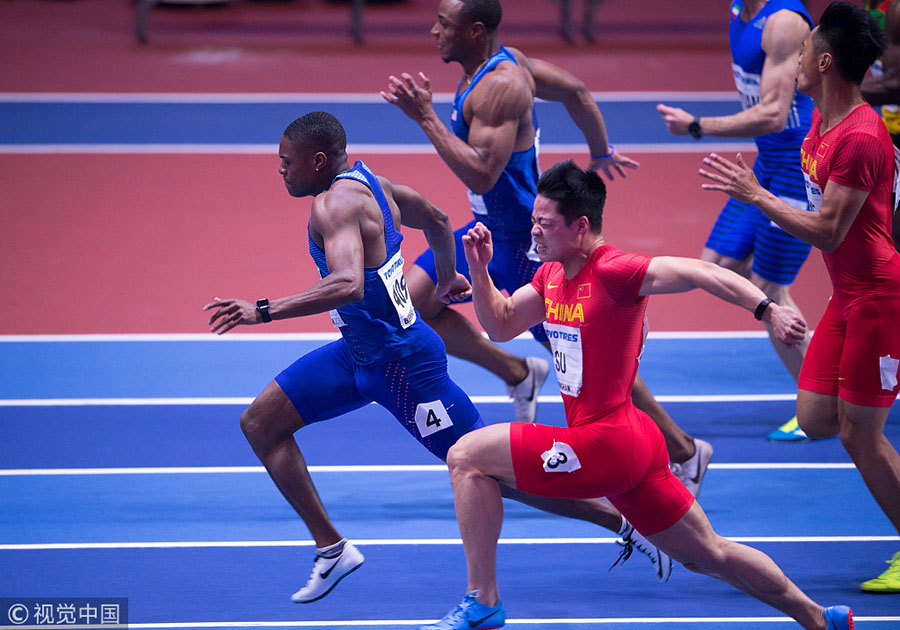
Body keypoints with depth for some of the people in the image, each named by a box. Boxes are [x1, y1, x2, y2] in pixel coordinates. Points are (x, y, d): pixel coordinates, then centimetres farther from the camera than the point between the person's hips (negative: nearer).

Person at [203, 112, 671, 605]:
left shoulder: (337, 204, -25)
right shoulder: (366, 182, 3)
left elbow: (348, 285, -43)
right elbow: (436, 220, 19)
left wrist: (263, 312, -40)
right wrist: (447, 278, 38)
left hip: (401, 362, -10)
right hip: (360, 352, 10)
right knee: (260, 423, 8)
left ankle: (625, 523, 8)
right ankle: (331, 549, 11)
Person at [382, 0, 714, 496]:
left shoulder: (499, 88, -27)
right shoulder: (505, 61, 3)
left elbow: (481, 174, -35)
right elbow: (575, 91, 17)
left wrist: (426, 118, -34)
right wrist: (601, 153, 31)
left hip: (524, 243, -10)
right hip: (492, 230, 10)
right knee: (413, 300, 3)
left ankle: (685, 451, 12)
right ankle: (518, 375, 16)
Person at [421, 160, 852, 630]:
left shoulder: (613, 272, -17)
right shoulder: (551, 274, 9)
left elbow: (700, 273, -25)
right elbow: (501, 325, 18)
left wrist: (767, 309, -37)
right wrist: (479, 268, 2)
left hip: (604, 444, -9)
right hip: (632, 442, 9)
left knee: (466, 457, -8)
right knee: (707, 554, 18)